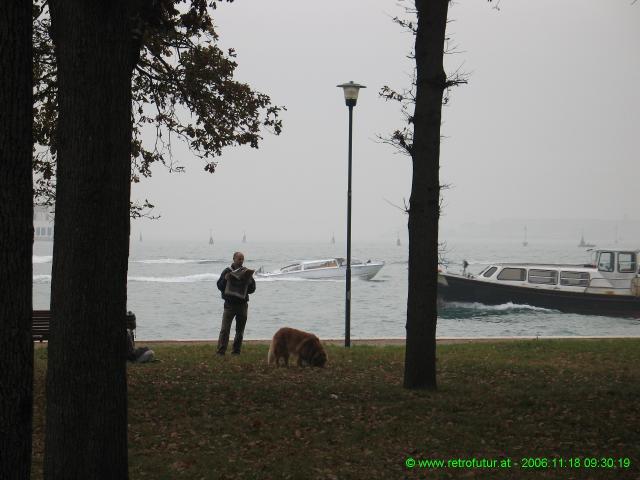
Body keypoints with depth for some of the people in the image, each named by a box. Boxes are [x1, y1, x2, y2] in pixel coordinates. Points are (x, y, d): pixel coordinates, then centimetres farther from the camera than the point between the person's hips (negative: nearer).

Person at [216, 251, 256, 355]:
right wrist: (225, 279, -17)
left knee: (240, 330, 8)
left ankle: (236, 351, 17)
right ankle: (221, 351, -12)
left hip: (242, 304, 3)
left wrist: (249, 281, -12)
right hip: (229, 304, -3)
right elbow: (219, 286, 0)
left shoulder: (246, 272, 8)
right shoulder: (227, 271, 2)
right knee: (225, 329, -10)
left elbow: (252, 289, 8)